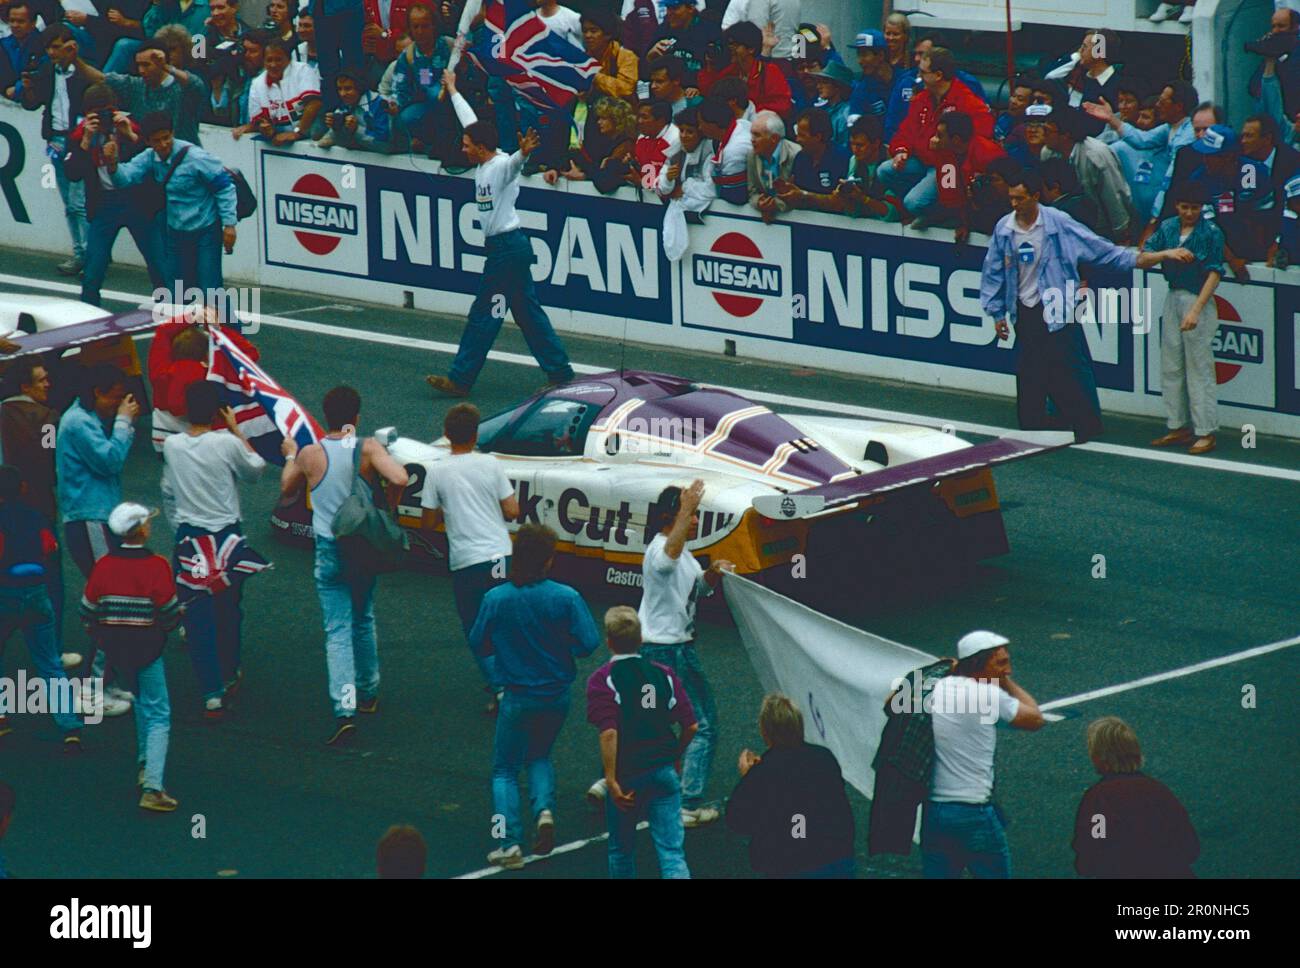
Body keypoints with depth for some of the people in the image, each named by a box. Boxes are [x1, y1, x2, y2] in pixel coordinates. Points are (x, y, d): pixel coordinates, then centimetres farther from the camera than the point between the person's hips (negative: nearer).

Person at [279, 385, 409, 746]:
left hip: (329, 550, -2)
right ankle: (368, 692, 36)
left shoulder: (310, 455, -11)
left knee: (338, 631, -4)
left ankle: (344, 709, -18)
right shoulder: (368, 448, -13)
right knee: (363, 621, 24)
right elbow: (401, 479, -28)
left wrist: (290, 457, 25)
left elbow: (287, 491, 7)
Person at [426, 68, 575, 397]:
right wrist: (452, 90, 35)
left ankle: (460, 379, 0)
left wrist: (523, 153, -64)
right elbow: (471, 121, 23)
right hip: (510, 247, 10)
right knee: (528, 312, 12)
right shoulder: (484, 164, 10)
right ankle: (560, 372, 15)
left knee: (483, 314, -4)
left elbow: (513, 163, -40)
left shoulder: (501, 166, -15)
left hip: (507, 248, -10)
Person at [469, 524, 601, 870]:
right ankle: (544, 809, -1)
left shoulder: (496, 598, -13)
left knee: (505, 769, 13)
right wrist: (560, 649, 4)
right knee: (539, 756, 27)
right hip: (557, 695, 2)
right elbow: (589, 643, -15)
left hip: (517, 696, -2)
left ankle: (510, 844, -1)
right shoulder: (566, 597, -14)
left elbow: (478, 644, -4)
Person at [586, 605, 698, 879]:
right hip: (664, 773, 2)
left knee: (622, 851, 18)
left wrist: (611, 780, -15)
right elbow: (691, 726, 3)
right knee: (672, 851, -4)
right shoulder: (664, 674, 4)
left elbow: (609, 733, -19)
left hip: (626, 775, -2)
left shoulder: (602, 680, -8)